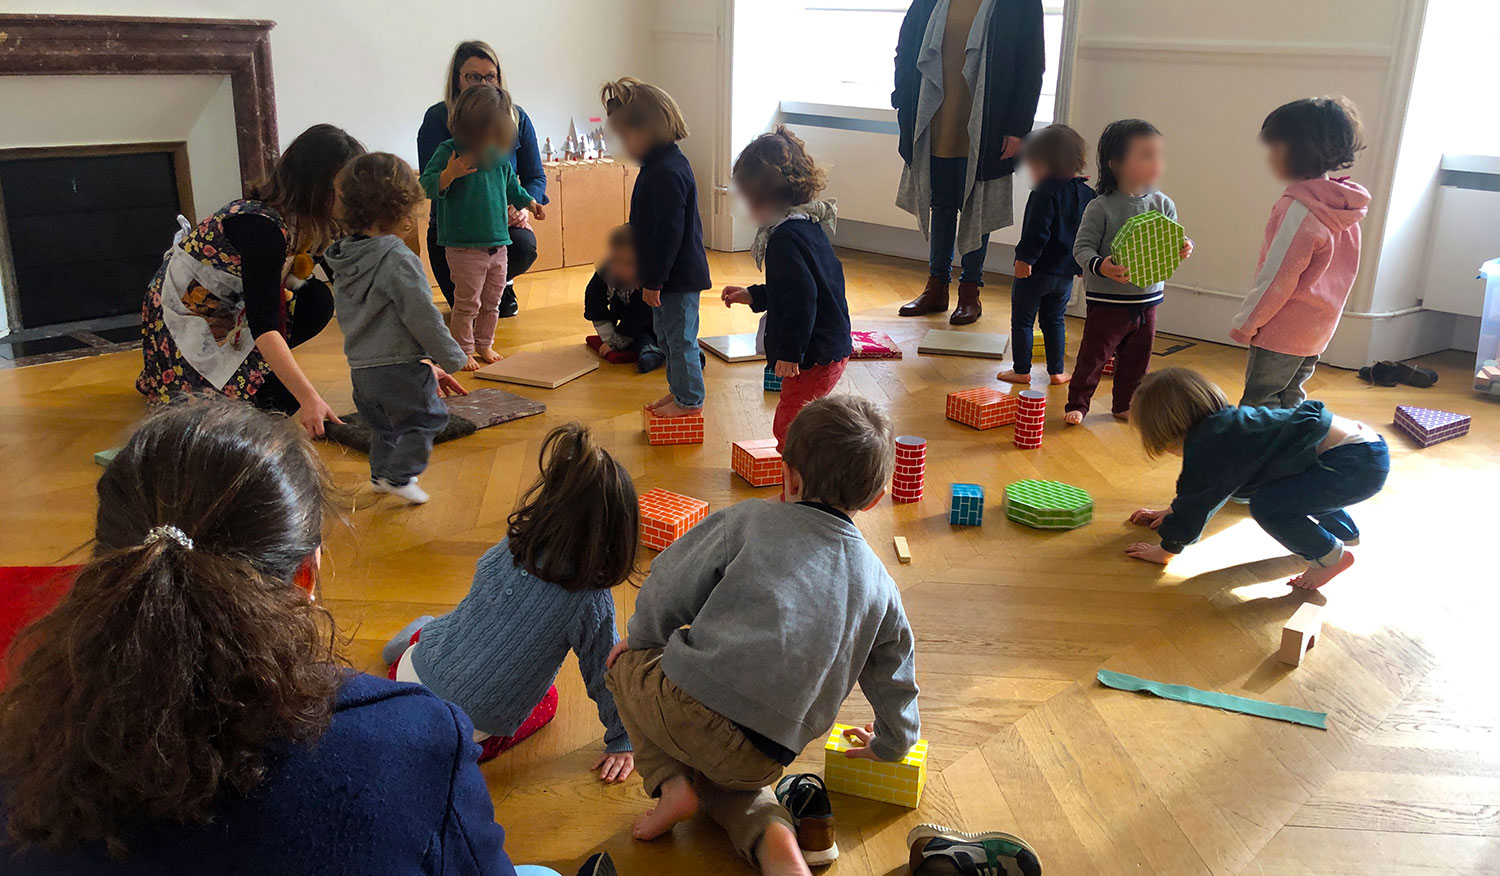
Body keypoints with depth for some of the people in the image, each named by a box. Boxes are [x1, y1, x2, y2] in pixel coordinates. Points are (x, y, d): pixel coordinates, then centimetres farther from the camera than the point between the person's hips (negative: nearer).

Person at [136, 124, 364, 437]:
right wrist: (309, 398, -44)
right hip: (183, 322, -8)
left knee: (317, 301, -13)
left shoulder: (307, 221, -5)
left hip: (227, 310, 8)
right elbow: (262, 324, -36)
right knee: (281, 397, -21)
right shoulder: (261, 226, -30)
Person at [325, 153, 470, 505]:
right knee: (427, 418, 11)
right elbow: (422, 317, -20)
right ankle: (399, 476, 10)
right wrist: (453, 357, -6)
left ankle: (381, 473, 39)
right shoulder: (398, 260, -20)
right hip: (400, 368, -8)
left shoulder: (343, 258, 7)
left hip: (360, 367, 8)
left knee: (384, 423, 26)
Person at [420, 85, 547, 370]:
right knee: (467, 302, 0)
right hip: (464, 246, -6)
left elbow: (511, 186, 25)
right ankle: (463, 350, 13)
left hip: (498, 242, 6)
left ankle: (484, 344, 32)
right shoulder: (448, 152, -9)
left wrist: (530, 203, 14)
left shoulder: (499, 156, 9)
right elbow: (426, 186, -17)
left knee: (491, 301, 16)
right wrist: (449, 174, -32)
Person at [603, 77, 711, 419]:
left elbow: (668, 233, -25)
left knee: (680, 336, 1)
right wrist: (651, 277, 22)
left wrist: (653, 280, -20)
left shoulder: (667, 173, -23)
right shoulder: (660, 165, 10)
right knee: (666, 334, 19)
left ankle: (690, 399, 13)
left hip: (679, 276, -11)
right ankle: (678, 391, 32)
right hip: (674, 275, 11)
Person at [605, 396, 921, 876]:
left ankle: (671, 782, 8)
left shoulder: (747, 519, 1)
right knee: (729, 777, 37)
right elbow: (895, 678, 22)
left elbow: (666, 592, 0)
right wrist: (889, 744, 42)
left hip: (690, 706, -4)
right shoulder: (878, 583, 12)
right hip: (763, 760, 4)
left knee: (627, 660, 26)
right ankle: (770, 831, 4)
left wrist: (642, 640, 22)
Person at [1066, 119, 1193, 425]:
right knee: (1094, 355, 4)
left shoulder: (1163, 205, 1)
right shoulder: (1100, 208, -14)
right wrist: (1100, 266, -32)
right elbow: (1082, 247, -15)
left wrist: (1183, 249, -15)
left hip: (1147, 299, 5)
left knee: (1137, 358, 16)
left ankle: (1126, 404, 32)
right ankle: (1077, 404, 18)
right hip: (1107, 299, -5)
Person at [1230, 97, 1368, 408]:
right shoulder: (1341, 206, 6)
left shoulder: (1300, 209, -22)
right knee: (1290, 399, 19)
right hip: (1318, 329, 9)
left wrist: (1245, 323, -10)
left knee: (1258, 405, -1)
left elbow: (1277, 278, -21)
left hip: (1283, 331, -9)